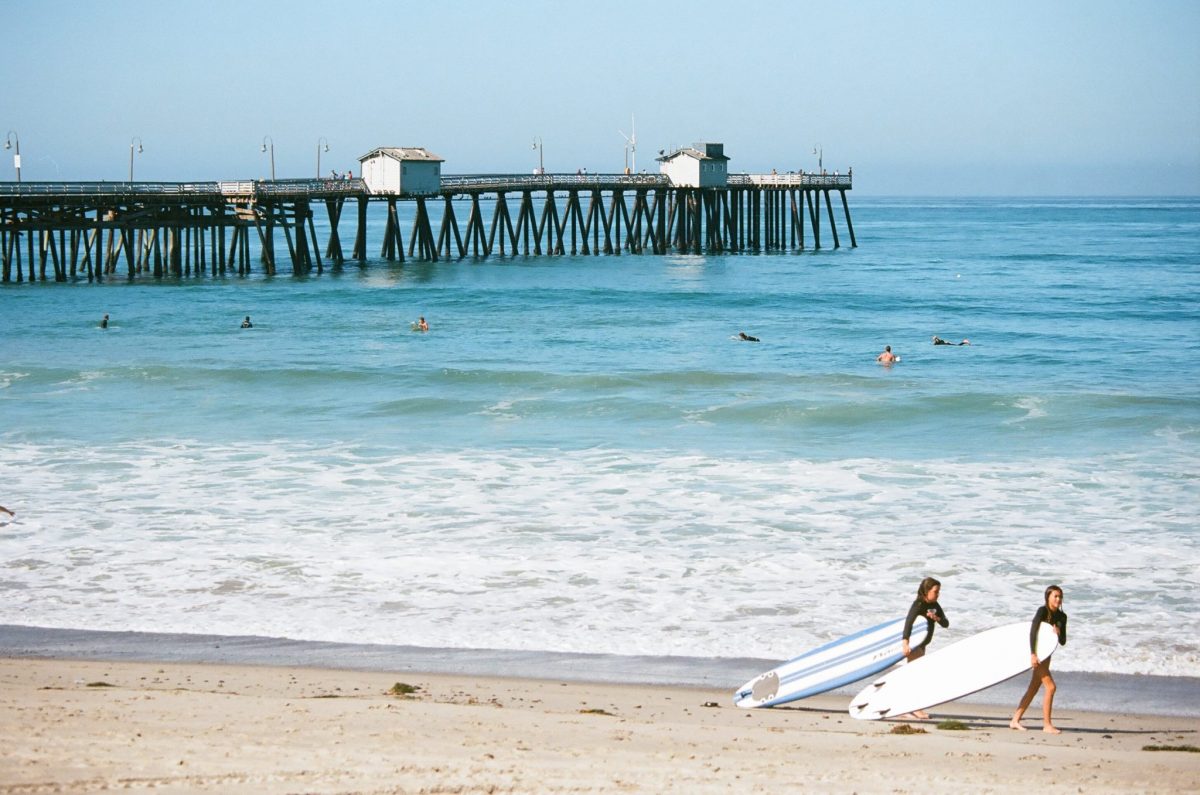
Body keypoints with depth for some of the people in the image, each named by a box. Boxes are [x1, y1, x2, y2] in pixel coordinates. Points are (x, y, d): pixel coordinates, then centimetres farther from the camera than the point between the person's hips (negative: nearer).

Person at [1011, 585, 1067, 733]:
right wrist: (1033, 654, -31)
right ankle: (1047, 725, -12)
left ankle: (1015, 721, 19)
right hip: (1037, 653, -8)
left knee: (1033, 689, 11)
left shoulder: (1062, 616, 7)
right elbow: (1032, 631, -23)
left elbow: (1063, 642, 10)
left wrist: (1059, 633, -14)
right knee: (1050, 687, -15)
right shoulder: (1043, 611, -14)